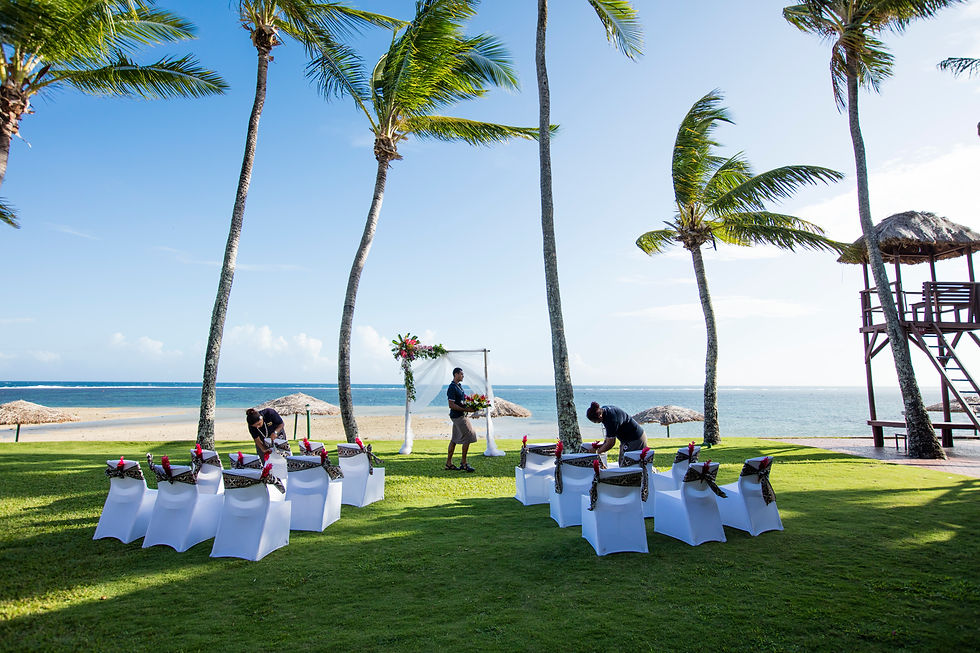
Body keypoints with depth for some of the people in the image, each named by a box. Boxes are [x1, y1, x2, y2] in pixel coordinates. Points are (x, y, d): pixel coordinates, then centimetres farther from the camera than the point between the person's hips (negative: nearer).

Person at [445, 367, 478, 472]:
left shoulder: (459, 385, 14)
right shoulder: (452, 388, -17)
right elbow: (451, 405, -21)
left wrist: (471, 407, 8)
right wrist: (466, 409, -22)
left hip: (461, 415, 10)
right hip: (457, 416, -10)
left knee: (455, 439, 12)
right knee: (468, 437, -8)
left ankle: (448, 463, 17)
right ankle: (463, 463, 0)